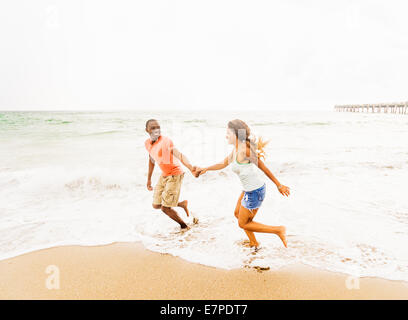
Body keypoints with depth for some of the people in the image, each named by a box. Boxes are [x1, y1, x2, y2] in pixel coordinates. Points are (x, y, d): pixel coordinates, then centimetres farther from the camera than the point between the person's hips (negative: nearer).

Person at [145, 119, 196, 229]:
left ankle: (184, 226, 17)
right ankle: (183, 204, 30)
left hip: (174, 175, -8)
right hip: (164, 175, 8)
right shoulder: (147, 143, 1)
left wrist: (190, 167, -58)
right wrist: (149, 179, 24)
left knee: (165, 208, -7)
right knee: (156, 205, 11)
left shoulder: (165, 141, -24)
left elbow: (178, 154, -40)